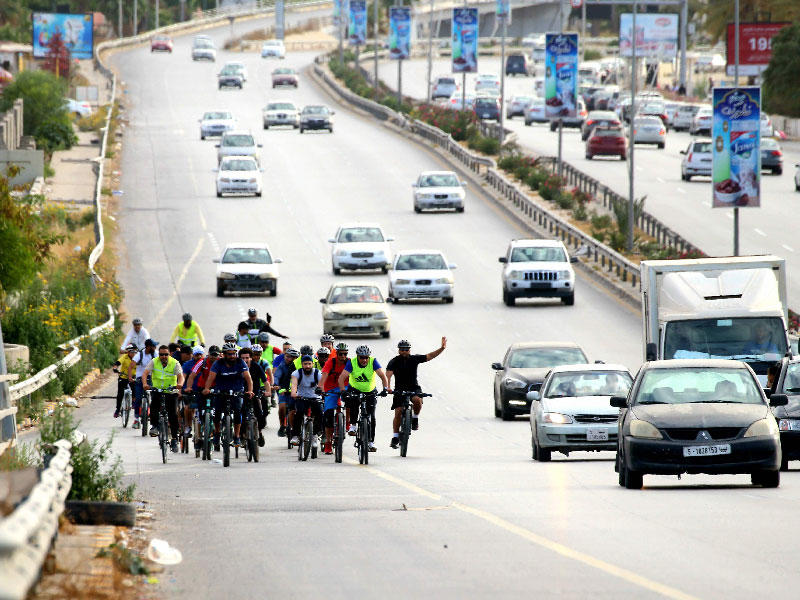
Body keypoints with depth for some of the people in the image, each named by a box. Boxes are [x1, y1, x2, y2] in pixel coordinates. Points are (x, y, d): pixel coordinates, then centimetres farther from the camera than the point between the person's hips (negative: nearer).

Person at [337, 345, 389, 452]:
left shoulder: (373, 362, -21)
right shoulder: (352, 363, -22)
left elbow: (383, 376, -29)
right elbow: (341, 378, -29)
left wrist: (386, 388, -45)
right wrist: (343, 391, -46)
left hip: (370, 391, 1)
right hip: (354, 389, -1)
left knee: (371, 417, -5)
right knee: (353, 403, -33)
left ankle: (371, 442, 6)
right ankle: (353, 425, -12)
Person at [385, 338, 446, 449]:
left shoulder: (414, 359, -2)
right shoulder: (394, 362, -8)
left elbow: (430, 356, -6)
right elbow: (388, 375, -20)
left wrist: (442, 348, -19)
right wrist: (388, 387, -38)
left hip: (414, 388, 1)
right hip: (400, 389, 0)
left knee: (417, 400, -32)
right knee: (398, 413, -10)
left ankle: (415, 419, -3)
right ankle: (395, 437, -1)